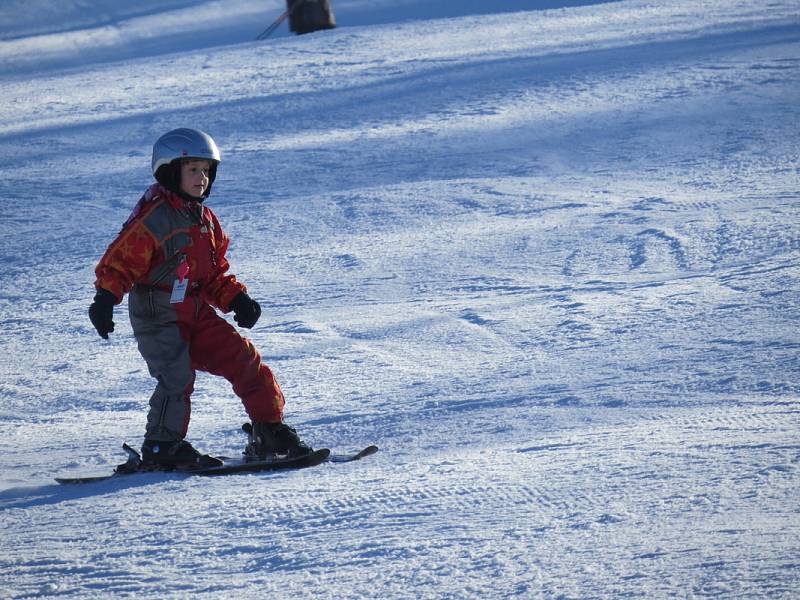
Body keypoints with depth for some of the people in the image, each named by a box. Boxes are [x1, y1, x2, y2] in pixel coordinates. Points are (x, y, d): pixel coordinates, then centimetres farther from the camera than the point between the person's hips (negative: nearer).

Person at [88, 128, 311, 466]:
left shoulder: (204, 219, 14)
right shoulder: (154, 216, -12)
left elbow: (215, 274, 21)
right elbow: (120, 259, -17)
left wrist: (236, 299, 7)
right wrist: (105, 297, -30)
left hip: (196, 313, 8)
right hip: (158, 314, -8)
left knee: (245, 361, 2)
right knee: (176, 378, -19)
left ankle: (269, 431, 10)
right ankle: (162, 447, -6)